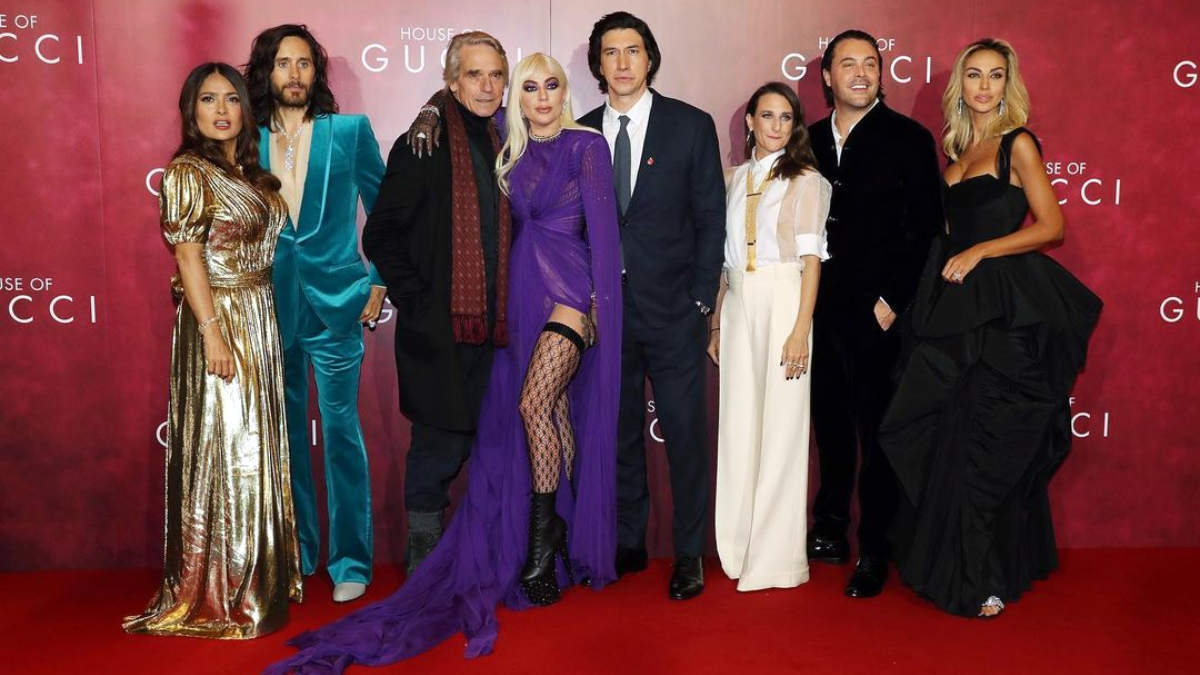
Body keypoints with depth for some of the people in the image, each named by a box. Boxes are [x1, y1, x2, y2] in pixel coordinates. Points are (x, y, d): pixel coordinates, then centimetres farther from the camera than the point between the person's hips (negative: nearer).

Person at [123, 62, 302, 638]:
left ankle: (256, 577, 24)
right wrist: (213, 331, -21)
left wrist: (260, 325, 8)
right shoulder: (188, 171, -8)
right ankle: (216, 596, 8)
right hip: (218, 319, -8)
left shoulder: (251, 173, 14)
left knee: (256, 446, 12)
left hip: (259, 321, 8)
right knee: (221, 448, -3)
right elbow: (187, 253, -14)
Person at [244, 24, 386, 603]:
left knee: (341, 434, 0)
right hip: (271, 309, 3)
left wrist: (378, 283, 0)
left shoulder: (350, 131, 2)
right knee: (284, 436, 10)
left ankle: (351, 562, 11)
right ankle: (295, 555, 24)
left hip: (334, 305, -2)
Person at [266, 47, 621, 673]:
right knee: (556, 415, 9)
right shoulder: (509, 148, 12)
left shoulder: (588, 145, 0)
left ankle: (544, 535, -1)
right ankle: (565, 534, 18)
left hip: (571, 290, -4)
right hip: (522, 294, 5)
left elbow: (601, 223, -3)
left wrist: (599, 298, -8)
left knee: (534, 402, -15)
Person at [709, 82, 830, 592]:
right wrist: (717, 322, 12)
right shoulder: (739, 177, 15)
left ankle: (777, 558, 6)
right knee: (738, 423, 5)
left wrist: (801, 329, -15)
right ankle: (739, 550, 16)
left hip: (783, 301, -5)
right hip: (738, 305, 5)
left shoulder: (805, 179, 0)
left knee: (780, 423, -3)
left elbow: (811, 257, -7)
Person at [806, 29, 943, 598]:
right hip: (821, 311, 4)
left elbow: (925, 228, -6)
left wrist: (892, 301, -12)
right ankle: (830, 530, 28)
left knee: (879, 434, 2)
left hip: (878, 315, -4)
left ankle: (874, 551, 12)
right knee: (831, 426, 14)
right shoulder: (811, 140, 11)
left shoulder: (908, 139, -2)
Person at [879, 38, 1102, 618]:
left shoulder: (1017, 144, -4)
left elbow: (1051, 226, -9)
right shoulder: (956, 147, 15)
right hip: (956, 308, 7)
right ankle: (953, 565, 21)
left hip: (1004, 312, -6)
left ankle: (986, 579, 7)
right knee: (953, 437, 9)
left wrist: (979, 251, -15)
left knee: (988, 441, -4)